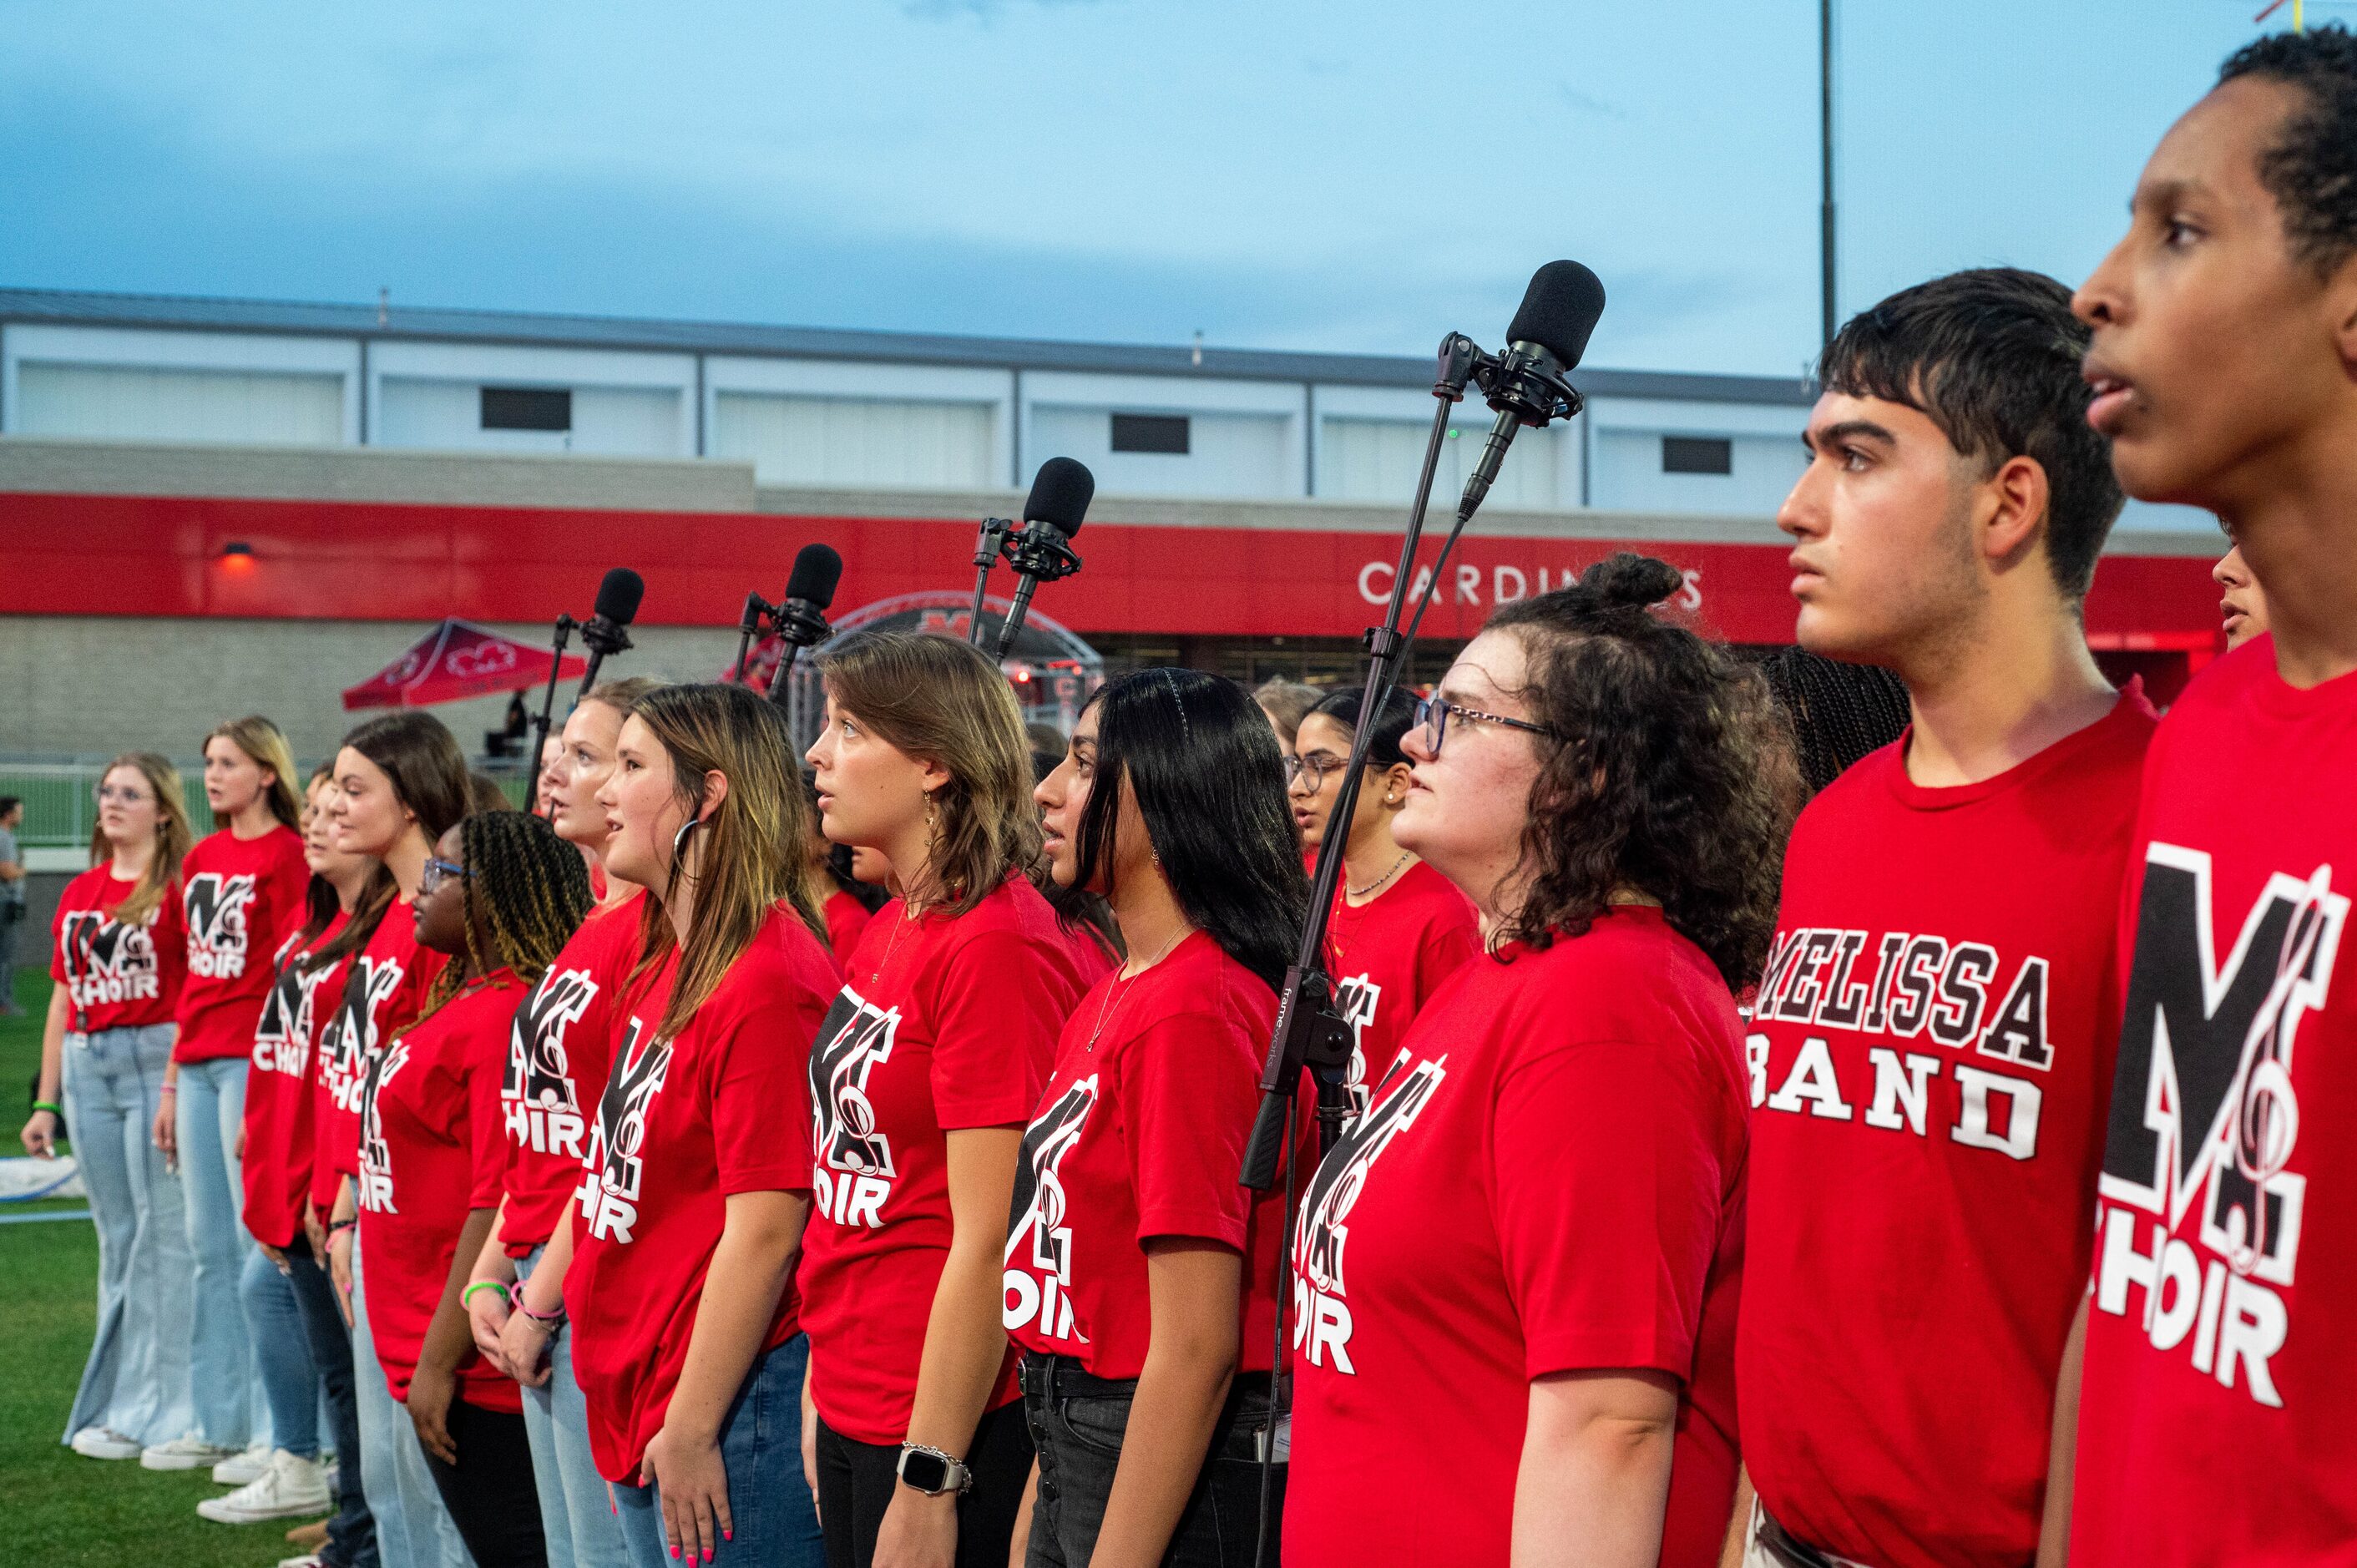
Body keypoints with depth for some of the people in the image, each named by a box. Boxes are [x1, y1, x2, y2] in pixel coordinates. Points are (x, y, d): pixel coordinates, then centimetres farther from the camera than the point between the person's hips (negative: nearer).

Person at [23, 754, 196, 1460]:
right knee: (116, 1236, 11)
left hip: (157, 1060, -6)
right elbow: (63, 998, 17)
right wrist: (46, 1100, 15)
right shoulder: (80, 893, 15)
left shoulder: (179, 887, -5)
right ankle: (114, 1402, 18)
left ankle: (156, 1409, 1)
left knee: (163, 1231, -5)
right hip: (86, 1067, 6)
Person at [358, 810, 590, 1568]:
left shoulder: (505, 1015, -19)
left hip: (471, 1364, -10)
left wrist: (441, 1359, -20)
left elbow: (500, 1205, -23)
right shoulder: (468, 1001, 12)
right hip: (424, 1344, 10)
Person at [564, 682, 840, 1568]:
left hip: (731, 1408, -9)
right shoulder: (665, 967, 11)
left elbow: (765, 1229, -20)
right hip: (637, 1405, 9)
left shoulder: (768, 980, -18)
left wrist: (689, 1428, -18)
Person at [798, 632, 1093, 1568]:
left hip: (946, 1423, -8)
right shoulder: (886, 931, 9)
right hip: (850, 1411, 8)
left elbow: (986, 1241, -20)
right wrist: (822, 1394, 14)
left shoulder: (996, 946, -18)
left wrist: (928, 1484, -19)